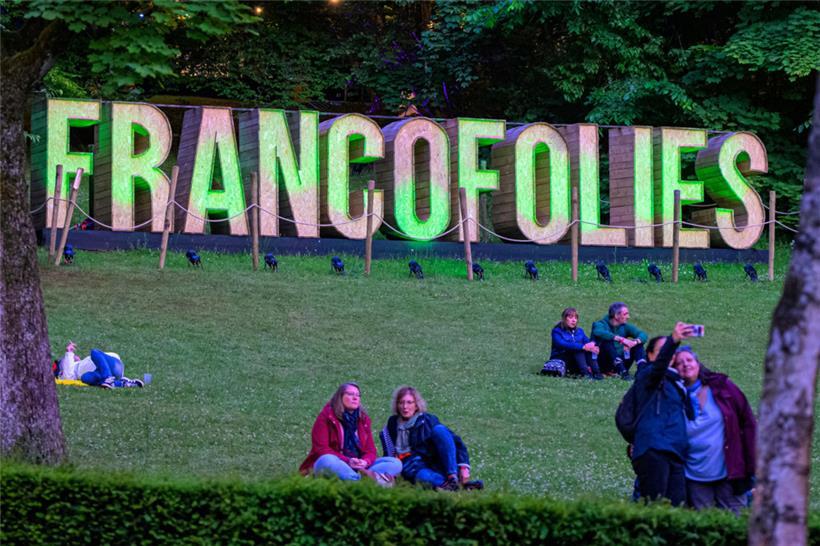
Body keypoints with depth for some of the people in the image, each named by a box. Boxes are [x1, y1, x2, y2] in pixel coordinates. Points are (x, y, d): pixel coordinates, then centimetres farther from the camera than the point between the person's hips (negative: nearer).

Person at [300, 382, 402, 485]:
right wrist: (347, 461, -23)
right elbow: (321, 449, -11)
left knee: (396, 463, -14)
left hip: (358, 467, 5)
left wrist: (365, 462, -18)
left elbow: (370, 450, 7)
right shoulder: (326, 417, -3)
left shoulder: (363, 419, 12)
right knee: (327, 461, -40)